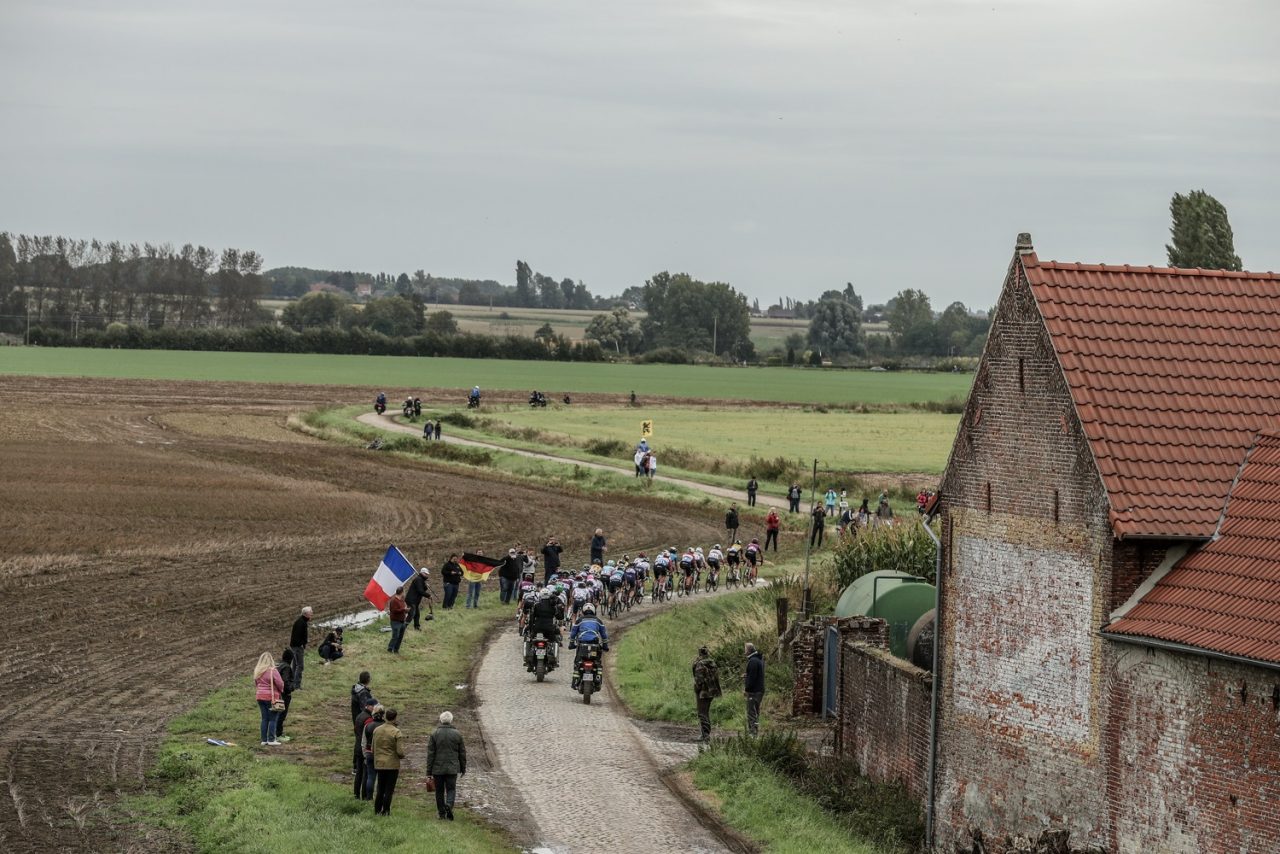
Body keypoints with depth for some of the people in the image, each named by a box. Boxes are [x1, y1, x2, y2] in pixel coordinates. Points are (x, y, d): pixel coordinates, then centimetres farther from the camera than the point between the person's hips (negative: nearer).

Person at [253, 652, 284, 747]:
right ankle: (271, 740, 0)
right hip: (271, 697, -6)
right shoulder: (273, 671, -14)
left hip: (260, 696, 6)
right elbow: (280, 684, -11)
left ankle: (263, 739, 13)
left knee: (264, 719, 12)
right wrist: (282, 690, 9)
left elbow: (256, 684, 13)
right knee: (272, 719, 1)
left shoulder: (257, 671, 6)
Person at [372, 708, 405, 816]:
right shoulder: (397, 733, -14)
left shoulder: (376, 730, 3)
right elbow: (400, 752, -17)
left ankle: (377, 811, 16)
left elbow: (373, 749, 11)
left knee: (380, 790, 15)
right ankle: (385, 812, 4)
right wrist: (401, 756, 5)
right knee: (389, 790, 3)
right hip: (392, 765, -5)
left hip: (379, 765, 5)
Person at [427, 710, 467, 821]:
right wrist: (463, 769, 16)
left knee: (439, 791, 10)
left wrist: (429, 771, 1)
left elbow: (430, 754, -3)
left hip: (438, 768, 0)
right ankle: (449, 805, -22)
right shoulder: (457, 734, 0)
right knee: (451, 789, 5)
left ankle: (441, 813, 13)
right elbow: (462, 753, 6)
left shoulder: (435, 734, -4)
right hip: (452, 769, 0)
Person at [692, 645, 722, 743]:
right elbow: (716, 677, 11)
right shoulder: (713, 663, 7)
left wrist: (696, 690, -7)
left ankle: (706, 734, -14)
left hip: (703, 692, -8)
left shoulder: (700, 664, -15)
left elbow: (699, 679, -19)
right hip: (712, 691, 8)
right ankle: (705, 735, 25)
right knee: (706, 712, 19)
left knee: (702, 713, -6)